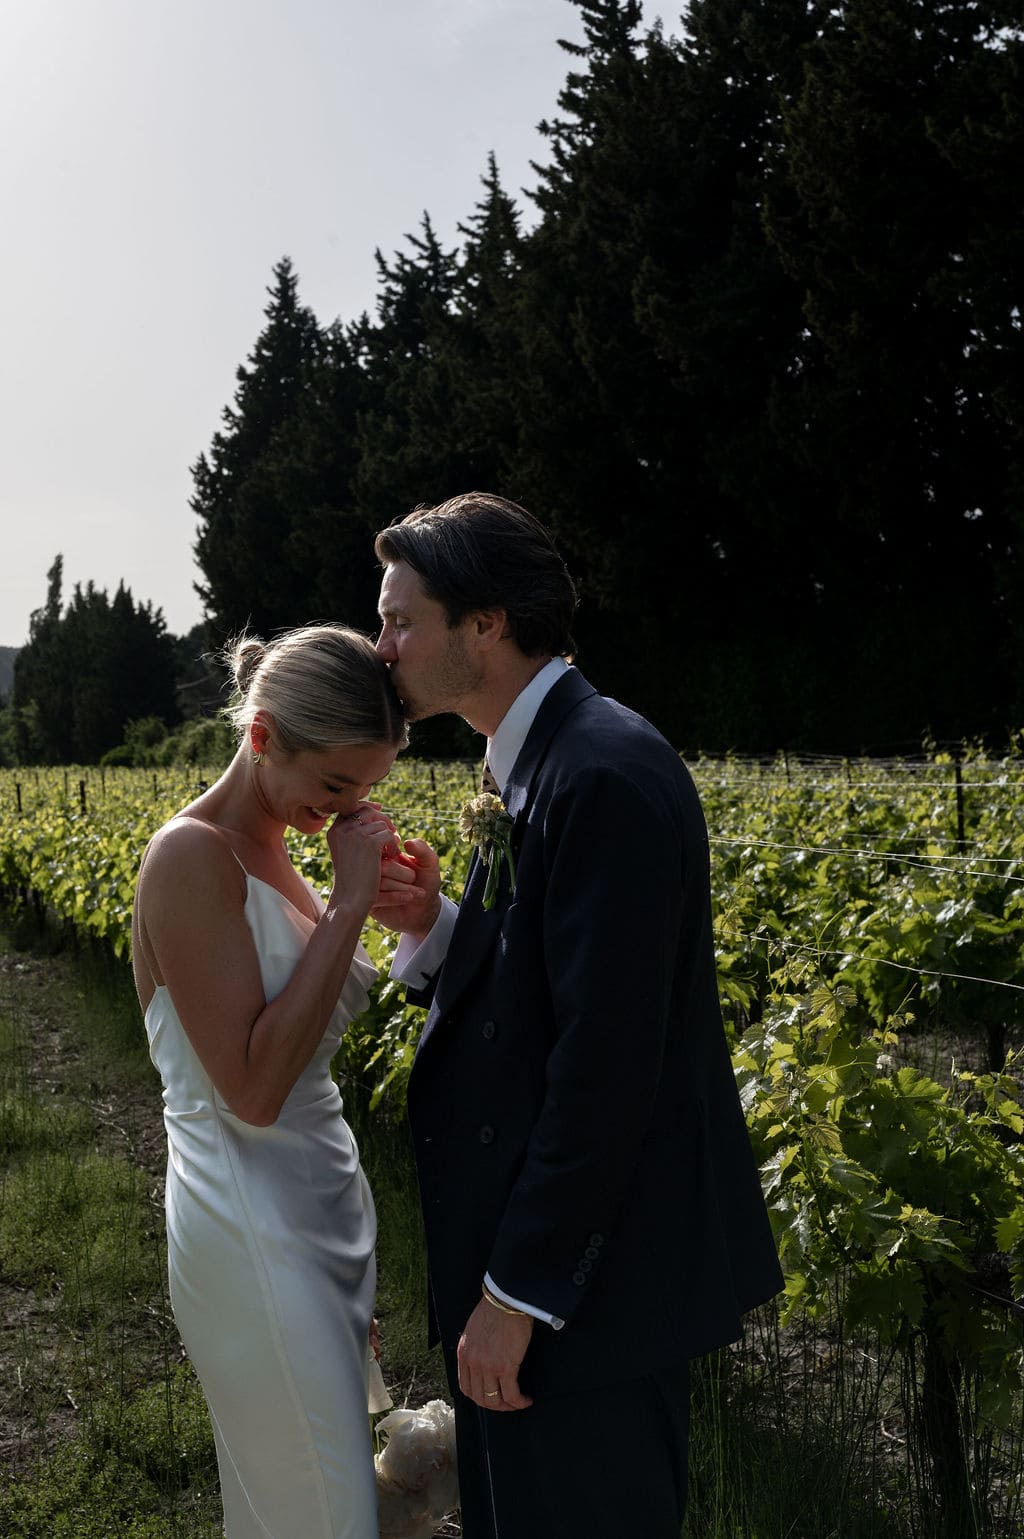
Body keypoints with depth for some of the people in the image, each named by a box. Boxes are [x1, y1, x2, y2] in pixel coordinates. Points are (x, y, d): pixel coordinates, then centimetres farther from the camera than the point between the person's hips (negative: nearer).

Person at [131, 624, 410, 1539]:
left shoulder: (272, 855, 9)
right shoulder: (191, 856, -18)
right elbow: (251, 1091, -24)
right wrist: (350, 905, -22)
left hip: (324, 1209, 9)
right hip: (255, 1232, -9)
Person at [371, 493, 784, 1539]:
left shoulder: (604, 774, -22)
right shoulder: (538, 767, 10)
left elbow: (607, 1060, -25)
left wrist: (519, 1290, -20)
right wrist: (431, 930, -5)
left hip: (585, 1282, -10)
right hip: (528, 1260, 10)